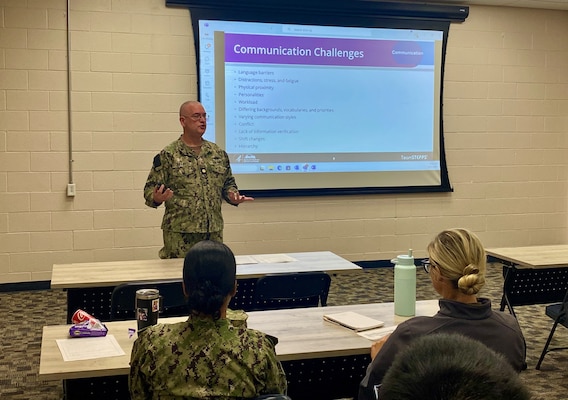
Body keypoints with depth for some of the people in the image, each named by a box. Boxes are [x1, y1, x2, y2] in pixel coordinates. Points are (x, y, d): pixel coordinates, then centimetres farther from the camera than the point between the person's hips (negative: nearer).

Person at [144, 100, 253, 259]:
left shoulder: (219, 153, 11)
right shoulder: (168, 155, -3)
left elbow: (228, 183, 19)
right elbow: (150, 189, -2)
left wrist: (233, 196, -1)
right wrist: (157, 198, -24)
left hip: (214, 231, 4)